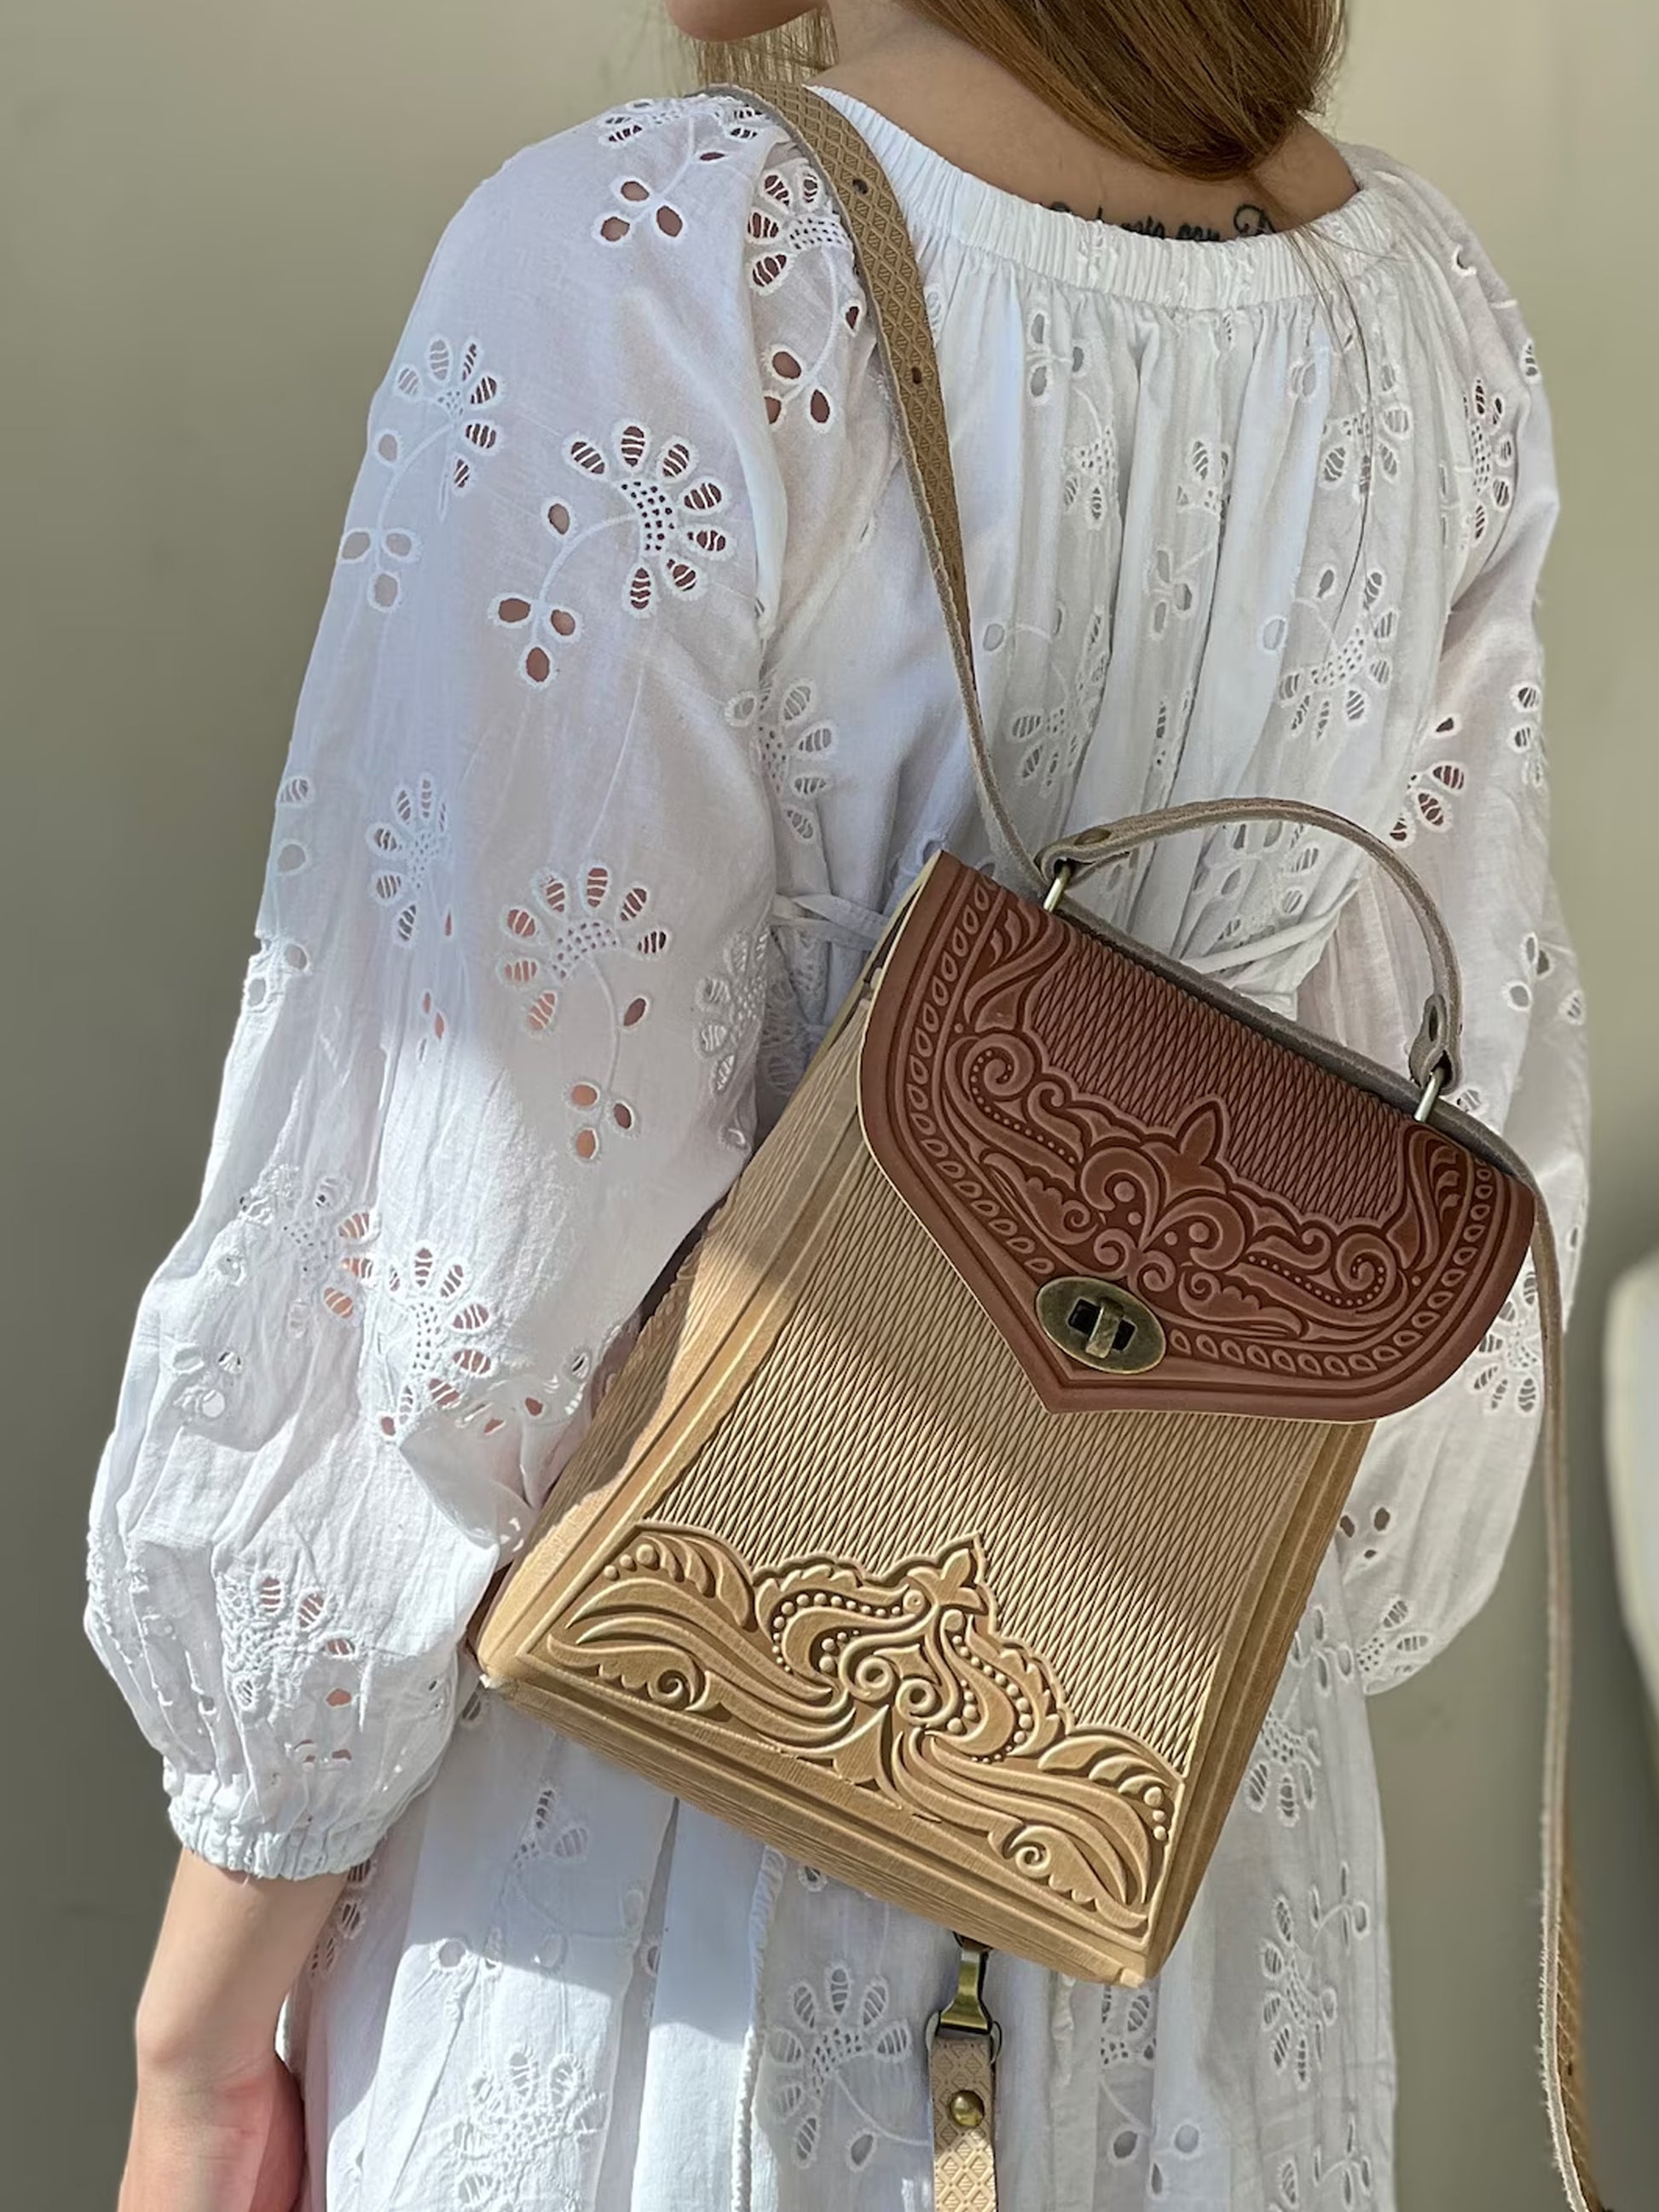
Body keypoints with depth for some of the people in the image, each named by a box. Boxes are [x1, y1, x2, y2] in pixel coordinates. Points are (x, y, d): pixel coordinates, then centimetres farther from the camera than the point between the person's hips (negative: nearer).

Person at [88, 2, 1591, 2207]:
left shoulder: (650, 268, -20)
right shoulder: (1439, 307, -2)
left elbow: (467, 1276, -21)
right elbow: (1481, 1144, 4)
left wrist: (205, 2027, -8)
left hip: (687, 1806, -4)